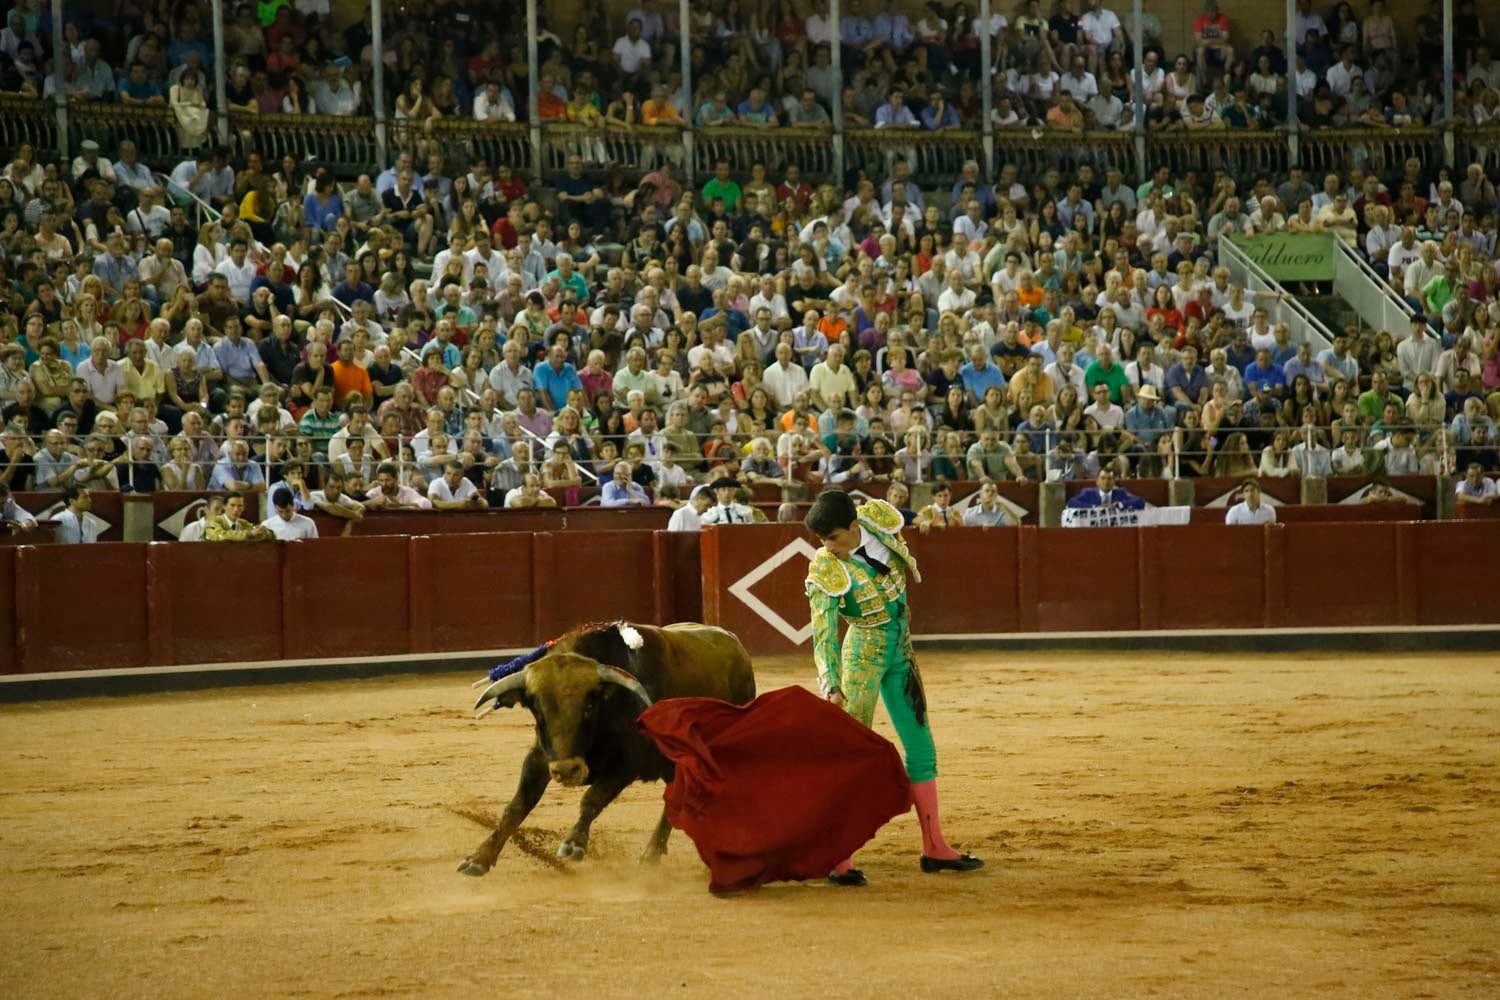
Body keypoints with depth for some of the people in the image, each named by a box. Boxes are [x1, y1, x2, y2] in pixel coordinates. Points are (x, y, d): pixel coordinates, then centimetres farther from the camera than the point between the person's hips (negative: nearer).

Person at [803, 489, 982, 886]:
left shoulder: (881, 521, -10)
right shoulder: (825, 570, -22)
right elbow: (824, 635, -27)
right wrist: (832, 687, -40)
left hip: (900, 656, 6)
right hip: (863, 658, -6)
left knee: (921, 749, 13)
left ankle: (934, 849, 23)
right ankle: (838, 858, -10)